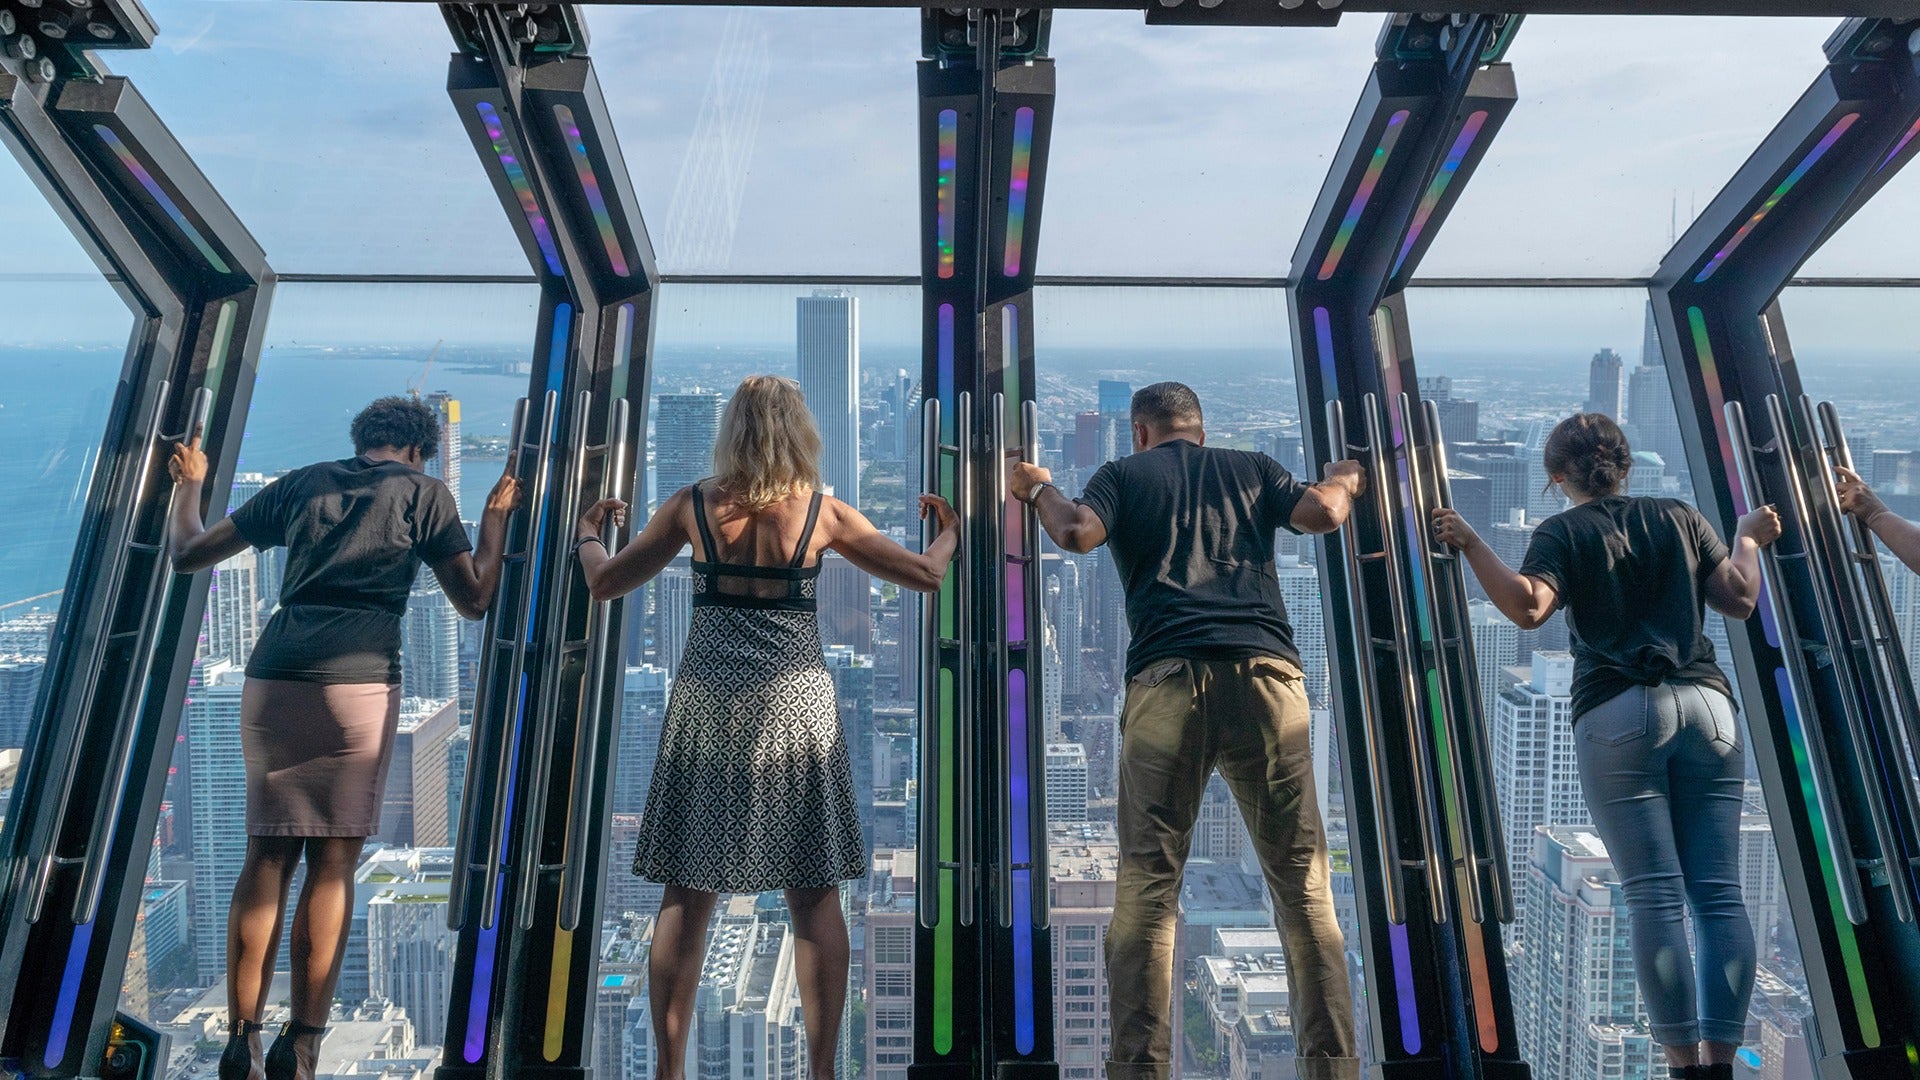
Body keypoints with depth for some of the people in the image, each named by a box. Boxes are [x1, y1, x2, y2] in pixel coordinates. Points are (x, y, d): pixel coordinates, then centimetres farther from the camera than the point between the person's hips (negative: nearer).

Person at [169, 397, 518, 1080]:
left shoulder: (302, 483, 19)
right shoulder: (424, 491, 9)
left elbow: (189, 555, 24)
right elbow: (474, 601, 8)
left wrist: (188, 484, 41)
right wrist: (497, 516, 18)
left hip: (271, 677, 4)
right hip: (358, 681, -4)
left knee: (266, 856, 10)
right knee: (333, 861, 2)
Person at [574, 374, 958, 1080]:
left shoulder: (692, 506, 1)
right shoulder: (822, 511, 0)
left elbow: (606, 583, 9)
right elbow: (925, 575, 6)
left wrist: (586, 534, 31)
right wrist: (949, 532, 27)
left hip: (707, 703, 1)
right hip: (795, 702, -1)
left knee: (686, 896, 11)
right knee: (815, 897, 9)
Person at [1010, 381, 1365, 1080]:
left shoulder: (1124, 474, 17)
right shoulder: (1252, 468, 23)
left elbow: (1078, 533, -1)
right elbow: (1323, 513, 9)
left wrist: (1038, 489, 19)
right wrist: (1343, 480, 31)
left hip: (1167, 679, -2)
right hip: (1265, 670, 2)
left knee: (1147, 882, 2)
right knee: (1301, 878, 7)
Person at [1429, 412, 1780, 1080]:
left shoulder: (1562, 532, 5)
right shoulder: (1680, 517, 16)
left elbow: (1528, 607, -12)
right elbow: (1738, 599, 12)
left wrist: (1469, 544, -3)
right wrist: (1748, 539, 28)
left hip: (1617, 713, -3)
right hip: (1706, 705, 4)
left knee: (1654, 895, -3)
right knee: (1719, 893, 3)